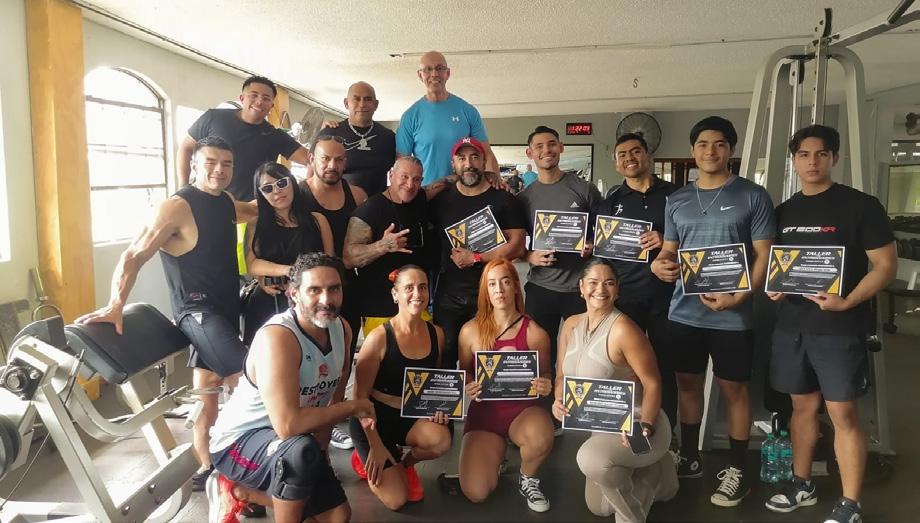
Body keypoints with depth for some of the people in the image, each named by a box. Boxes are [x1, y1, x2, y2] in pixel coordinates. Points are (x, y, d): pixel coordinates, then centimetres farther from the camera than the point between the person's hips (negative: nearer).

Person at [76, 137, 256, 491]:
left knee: (209, 389, 15)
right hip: (197, 310, -8)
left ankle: (206, 467, 27)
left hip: (226, 309, 8)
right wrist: (115, 305, -30)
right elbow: (135, 255, -20)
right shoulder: (177, 207, -15)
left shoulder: (226, 203, 10)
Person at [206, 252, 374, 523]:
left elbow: (335, 394, 4)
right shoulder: (276, 337, -32)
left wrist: (320, 449, -7)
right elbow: (288, 425, -40)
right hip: (238, 441, -8)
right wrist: (354, 407, -27)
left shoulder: (341, 328, -7)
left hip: (290, 441, 8)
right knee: (301, 450, -38)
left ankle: (238, 491, 20)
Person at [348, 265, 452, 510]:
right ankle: (367, 458, 21)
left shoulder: (436, 334, -5)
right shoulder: (379, 338, -20)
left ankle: (406, 462, 6)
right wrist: (375, 445, -16)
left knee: (442, 440, -30)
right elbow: (360, 395, -14)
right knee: (397, 500, -10)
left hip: (412, 416, 4)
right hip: (376, 418, -4)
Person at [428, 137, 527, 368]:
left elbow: (517, 247, -6)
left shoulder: (502, 199, 0)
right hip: (448, 296, 3)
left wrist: (476, 258, -12)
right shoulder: (441, 199, 9)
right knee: (444, 358, 6)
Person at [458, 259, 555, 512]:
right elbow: (463, 373, 8)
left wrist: (546, 386, -19)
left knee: (541, 437, -39)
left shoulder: (535, 334, -9)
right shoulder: (470, 331, -6)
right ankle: (497, 455, 24)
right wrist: (468, 386, -15)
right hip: (484, 412, 1)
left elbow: (546, 374, 4)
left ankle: (528, 479, 1)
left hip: (523, 409, -1)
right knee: (476, 493, -15)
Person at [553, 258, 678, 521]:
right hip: (604, 427, 8)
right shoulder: (571, 325, -3)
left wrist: (645, 427, -34)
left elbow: (652, 383, -23)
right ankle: (654, 473, 43)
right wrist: (558, 401, -16)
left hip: (636, 425, -8)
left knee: (590, 458, -38)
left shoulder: (623, 329, -26)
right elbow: (562, 375, 4)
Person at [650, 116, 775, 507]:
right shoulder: (676, 200, 10)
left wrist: (737, 298, -18)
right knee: (687, 383, 14)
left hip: (732, 316, -4)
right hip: (684, 312, 4)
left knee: (733, 389, 6)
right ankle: (689, 458, 30)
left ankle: (735, 470, 21)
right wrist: (659, 265, -9)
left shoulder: (752, 196, -2)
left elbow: (764, 256, -5)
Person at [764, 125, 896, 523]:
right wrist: (772, 288, -2)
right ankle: (802, 485, 29)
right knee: (803, 405, 14)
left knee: (843, 413, -1)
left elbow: (886, 265, -7)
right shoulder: (784, 212, 10)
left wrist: (847, 302, -20)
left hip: (840, 328, -5)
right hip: (791, 326, 5)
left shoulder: (860, 205, -5)